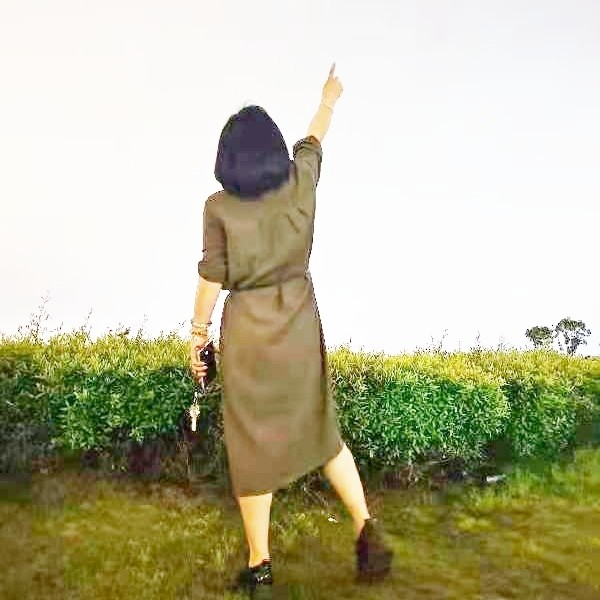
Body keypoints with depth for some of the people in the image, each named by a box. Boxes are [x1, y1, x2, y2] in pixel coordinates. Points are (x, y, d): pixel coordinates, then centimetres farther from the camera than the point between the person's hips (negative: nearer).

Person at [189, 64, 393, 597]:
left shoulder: (220, 206, -9)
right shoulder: (301, 183, -1)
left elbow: (212, 277, -7)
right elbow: (313, 140, 18)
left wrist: (198, 335, 4)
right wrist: (329, 100, 37)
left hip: (247, 329, -3)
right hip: (301, 323, 3)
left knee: (252, 443, 5)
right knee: (319, 426, 17)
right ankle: (365, 526, 5)